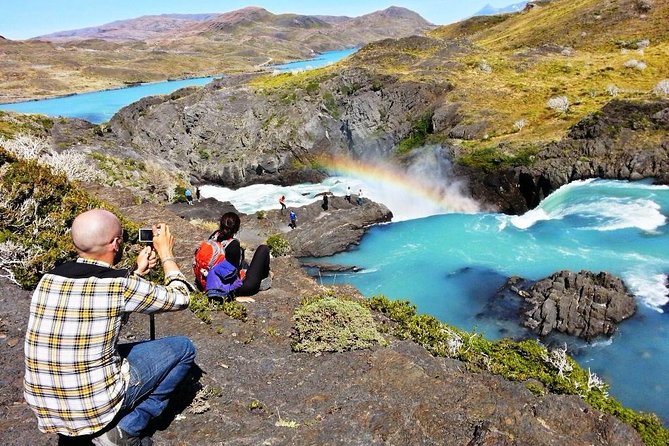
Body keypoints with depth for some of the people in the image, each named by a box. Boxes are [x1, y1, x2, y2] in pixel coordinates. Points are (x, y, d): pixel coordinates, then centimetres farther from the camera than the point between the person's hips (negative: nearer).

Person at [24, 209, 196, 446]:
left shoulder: (49, 278, 0)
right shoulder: (122, 284, -19)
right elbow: (180, 298, -1)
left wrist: (138, 272, 18)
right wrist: (165, 252, 9)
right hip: (97, 404, -6)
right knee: (182, 348, 7)